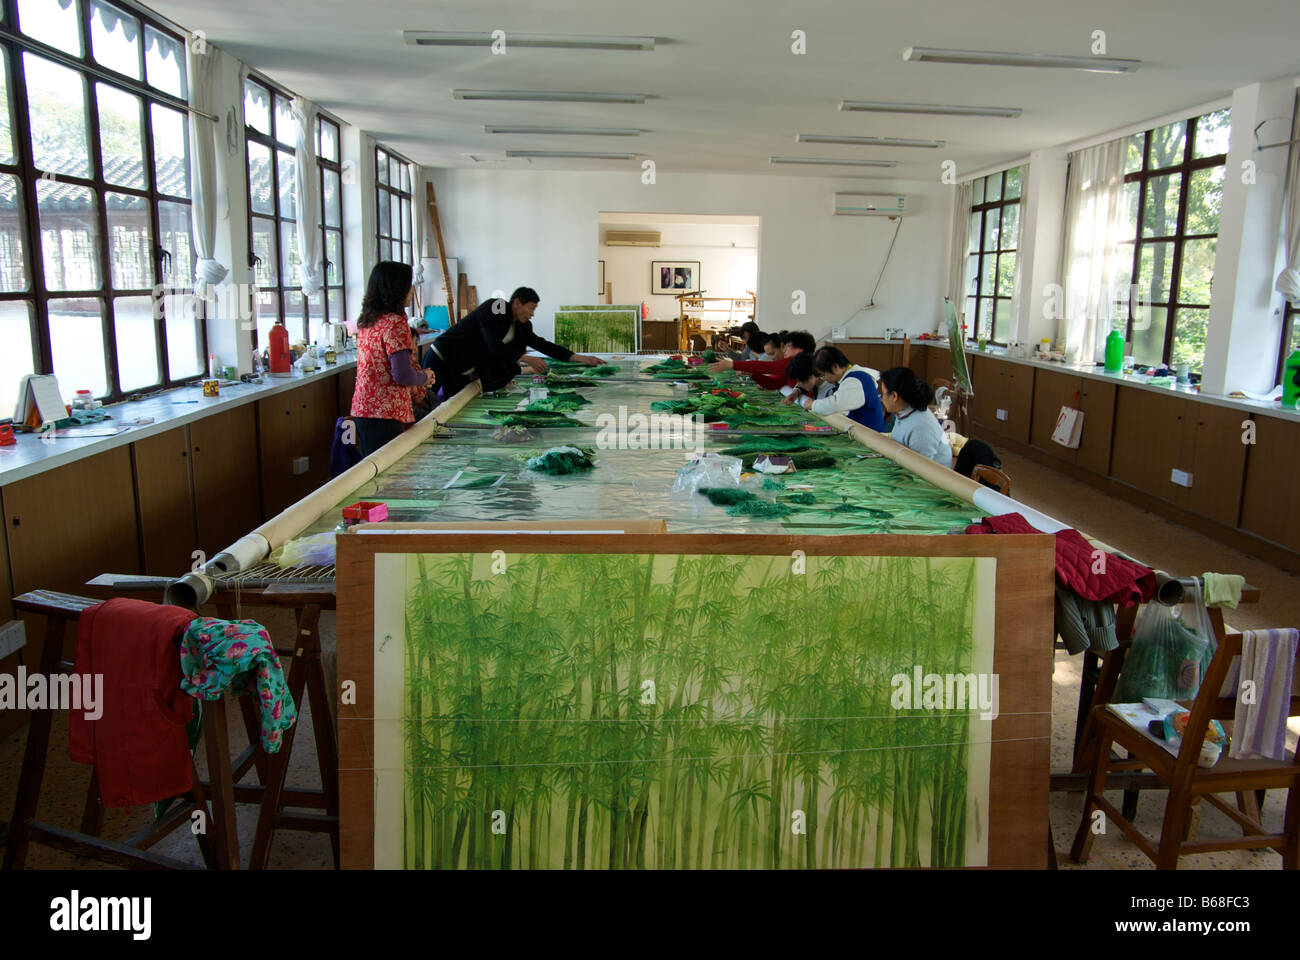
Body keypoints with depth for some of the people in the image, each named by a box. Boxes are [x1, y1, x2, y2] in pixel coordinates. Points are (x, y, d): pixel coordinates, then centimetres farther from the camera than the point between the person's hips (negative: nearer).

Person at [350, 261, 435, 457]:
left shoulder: (366, 321, 13)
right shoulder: (395, 323, -14)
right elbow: (402, 375, -19)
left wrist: (418, 377, 18)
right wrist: (424, 377, 1)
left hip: (361, 410, 9)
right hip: (384, 414, -9)